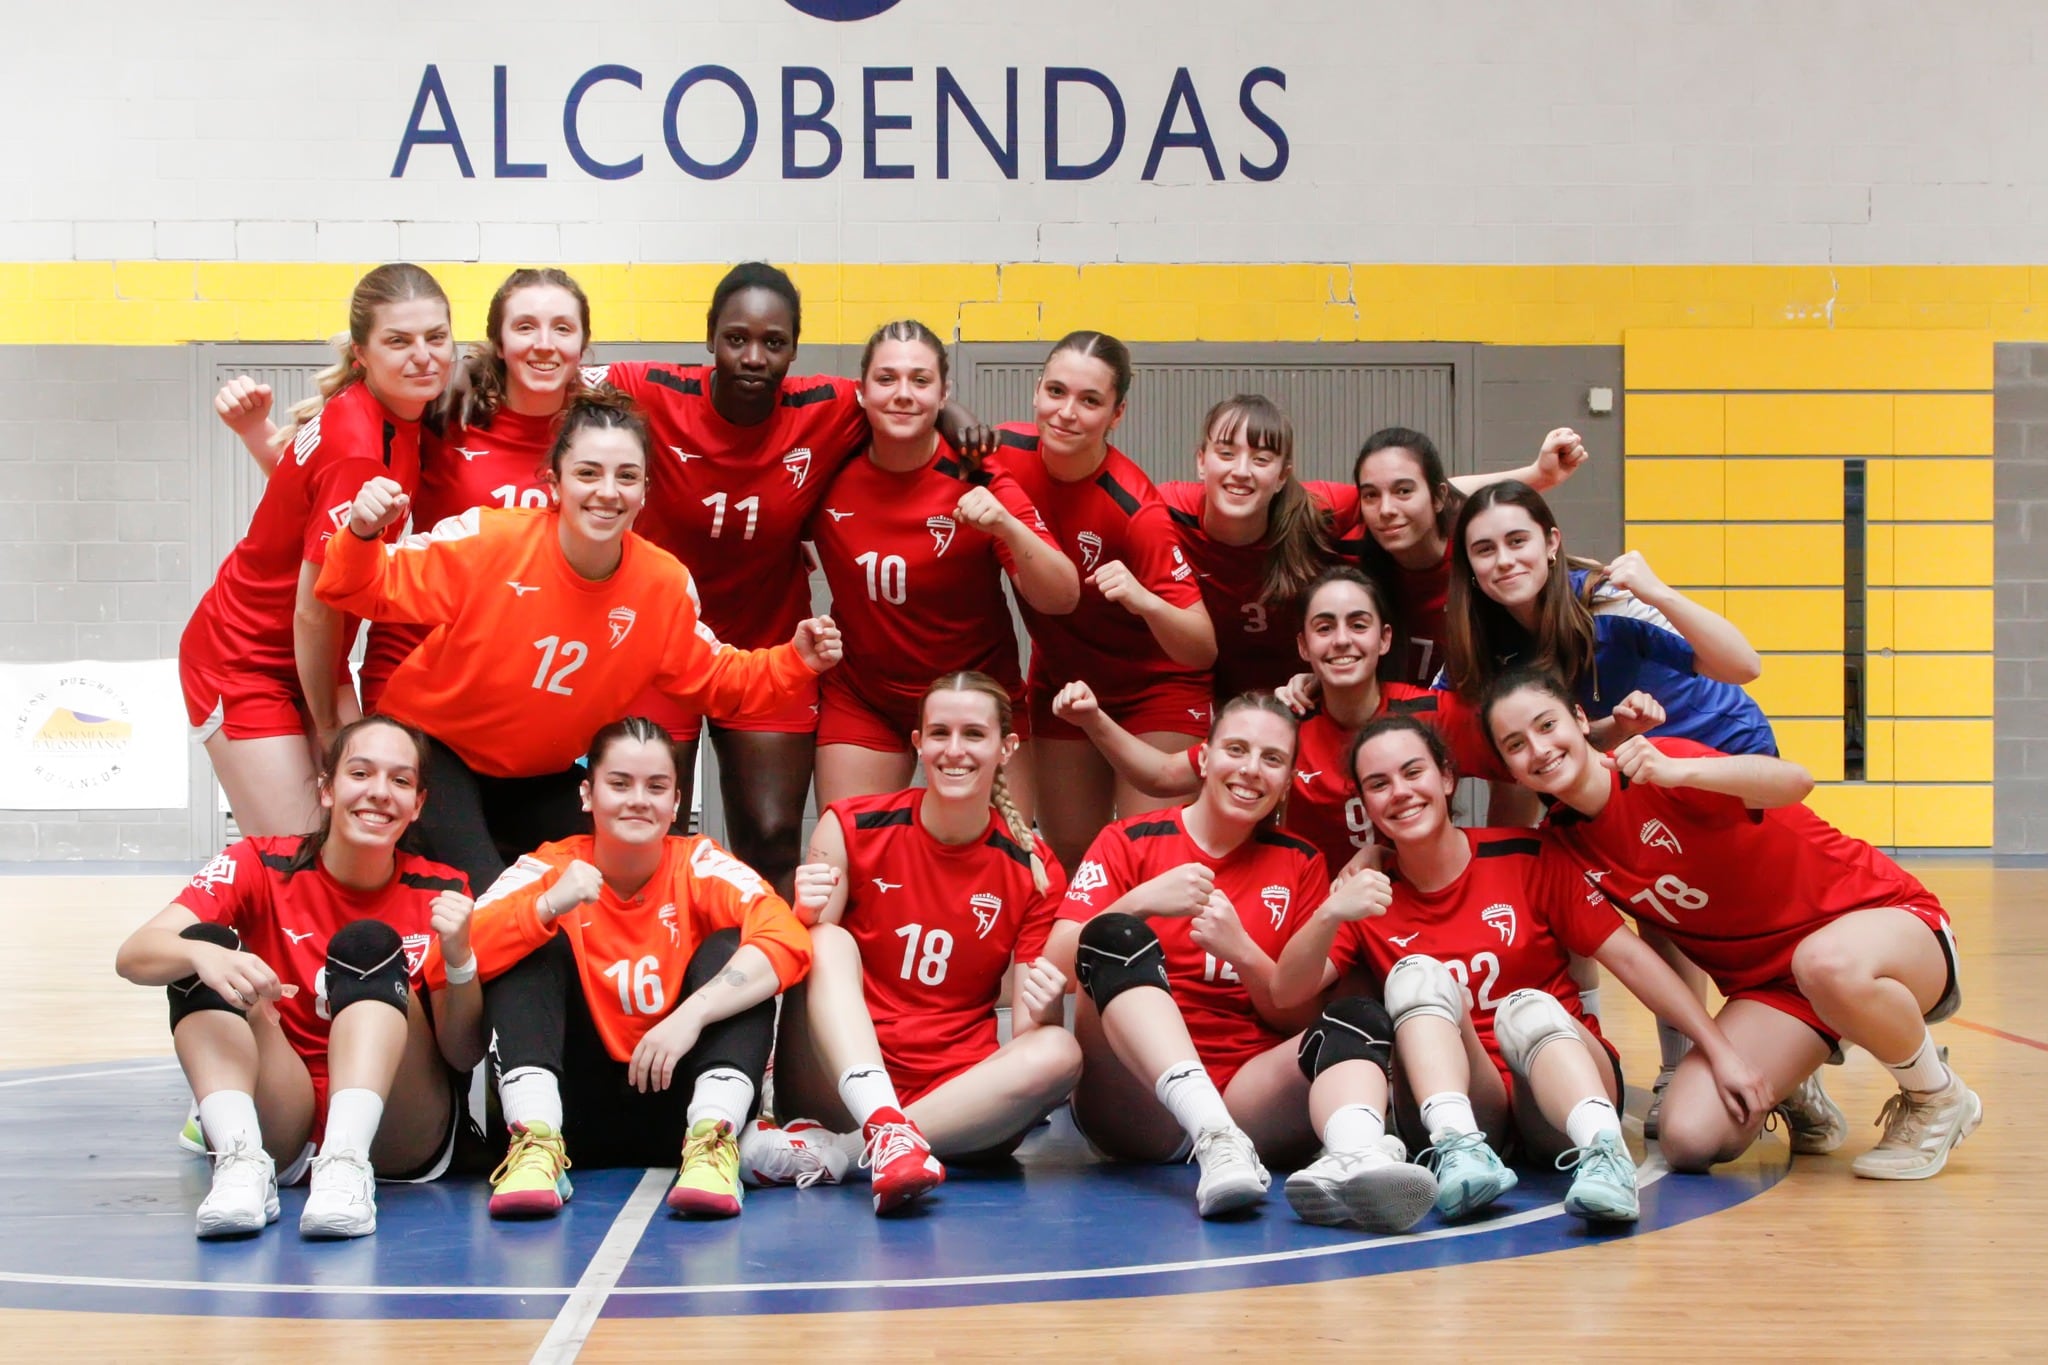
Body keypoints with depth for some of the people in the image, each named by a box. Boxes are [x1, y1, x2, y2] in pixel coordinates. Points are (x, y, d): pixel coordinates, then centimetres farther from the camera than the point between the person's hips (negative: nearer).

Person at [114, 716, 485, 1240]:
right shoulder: (261, 865, -4)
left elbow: (464, 1055, -4)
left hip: (400, 1136, -1)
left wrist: (458, 958, -23)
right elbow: (133, 956, -17)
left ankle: (346, 1166, -40)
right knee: (203, 945, -18)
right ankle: (241, 1163, -35)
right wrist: (202, 956, -40)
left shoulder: (439, 893, -2)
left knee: (369, 945, -22)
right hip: (280, 1128, 1)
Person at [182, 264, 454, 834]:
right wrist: (330, 724, -7)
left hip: (304, 659, 8)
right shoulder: (357, 452, -28)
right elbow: (314, 609, -22)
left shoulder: (401, 418, -4)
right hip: (243, 664, -8)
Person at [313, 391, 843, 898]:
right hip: (434, 747, -5)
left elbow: (718, 678, 1)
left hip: (543, 776, 5)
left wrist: (795, 662, -16)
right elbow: (373, 591, -18)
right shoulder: (487, 540, -25)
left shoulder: (665, 585, -13)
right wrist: (362, 536, -40)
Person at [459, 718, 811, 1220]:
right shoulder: (549, 869, -4)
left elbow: (787, 941, -24)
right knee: (538, 946, -16)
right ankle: (536, 1144, -30)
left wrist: (691, 1014, -35)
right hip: (578, 1109, 1)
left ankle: (712, 1143, -32)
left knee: (730, 948, -18)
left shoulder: (701, 866, -6)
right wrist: (547, 906, -35)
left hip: (677, 1101, 0)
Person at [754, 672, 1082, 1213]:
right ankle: (886, 1132, -46)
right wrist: (806, 918, -23)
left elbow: (1026, 1037, 1)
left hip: (956, 1098, 1)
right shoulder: (851, 828, -2)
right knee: (829, 940, -22)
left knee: (1058, 1052, -27)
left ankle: (832, 1152, -31)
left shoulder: (1033, 871, 0)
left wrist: (1045, 1012, -23)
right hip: (839, 1081, 0)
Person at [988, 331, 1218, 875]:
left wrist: (1146, 603, -47)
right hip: (1060, 682, 5)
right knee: (1069, 856, 10)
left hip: (1154, 689, -5)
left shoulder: (1136, 510, -30)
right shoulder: (1004, 453, -18)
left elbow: (1203, 650, -31)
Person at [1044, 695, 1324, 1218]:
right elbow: (1054, 968, -5)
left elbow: (1303, 1016, 7)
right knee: (1115, 936, -27)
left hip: (1250, 1103, 2)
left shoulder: (1300, 864, 13)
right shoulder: (1128, 842, 7)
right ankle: (1217, 1139, -48)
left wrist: (1240, 950, -11)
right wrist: (1140, 902, -19)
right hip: (1136, 1108, -1)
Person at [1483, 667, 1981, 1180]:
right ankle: (1792, 1091, 16)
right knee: (1689, 1140, -18)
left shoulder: (1653, 769, -17)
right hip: (1768, 982, 5)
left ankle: (1939, 1098, -11)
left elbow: (1795, 781, -33)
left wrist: (1675, 773, -45)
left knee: (1828, 963, -41)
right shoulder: (1561, 850, -2)